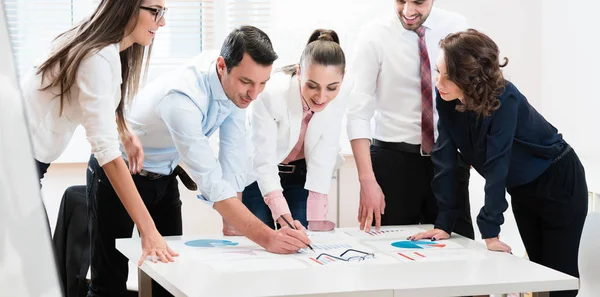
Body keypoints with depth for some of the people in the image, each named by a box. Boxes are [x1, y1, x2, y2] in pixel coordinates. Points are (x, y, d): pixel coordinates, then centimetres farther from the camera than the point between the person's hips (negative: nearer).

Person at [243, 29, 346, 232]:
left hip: (299, 175, 3)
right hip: (258, 175, -3)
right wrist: (284, 219, -44)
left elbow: (321, 162, -17)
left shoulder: (337, 103, -22)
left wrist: (317, 219, -22)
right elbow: (263, 163, -33)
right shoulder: (271, 95, -34)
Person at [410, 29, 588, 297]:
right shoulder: (447, 99, -17)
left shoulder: (504, 99, -34)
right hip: (521, 189, 6)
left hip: (558, 184, -6)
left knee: (560, 273, -1)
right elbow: (445, 159, -16)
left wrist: (490, 231, -35)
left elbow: (497, 164, -35)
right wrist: (443, 223, -19)